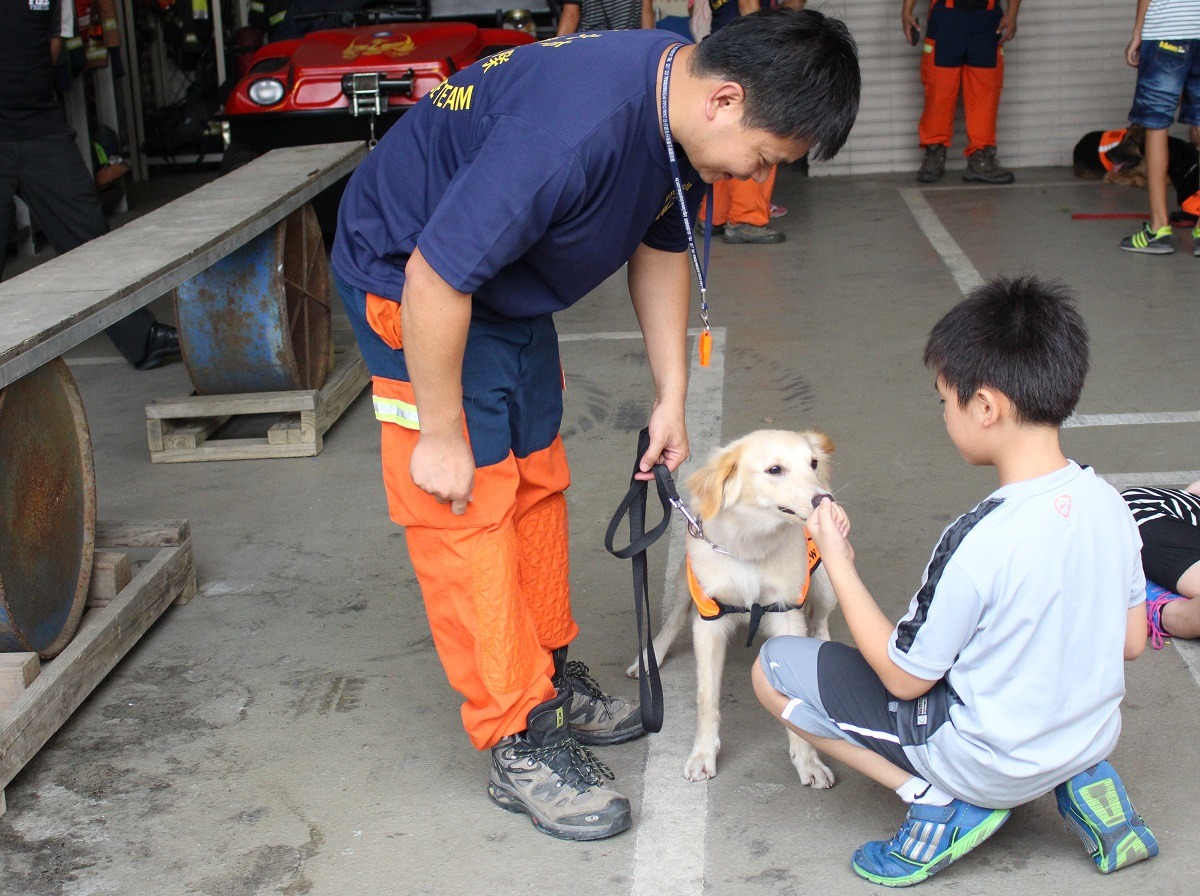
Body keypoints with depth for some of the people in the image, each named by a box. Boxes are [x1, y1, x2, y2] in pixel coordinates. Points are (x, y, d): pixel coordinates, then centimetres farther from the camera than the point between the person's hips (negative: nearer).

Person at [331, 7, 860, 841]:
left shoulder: (683, 113, -10)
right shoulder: (576, 130, -39)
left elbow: (662, 247, 8)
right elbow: (435, 278, -33)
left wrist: (671, 396, 6)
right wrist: (441, 433, -22)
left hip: (510, 286, 9)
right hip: (412, 276, -9)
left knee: (537, 486, 15)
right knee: (467, 511, -7)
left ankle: (550, 677, 31)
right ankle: (521, 743, 2)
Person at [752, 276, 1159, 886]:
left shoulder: (980, 543, -30)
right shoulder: (1108, 503, -9)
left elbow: (903, 677, -17)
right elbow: (1130, 642, 4)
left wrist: (838, 562, -10)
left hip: (995, 763, -6)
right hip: (1092, 736, 7)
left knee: (773, 669, 0)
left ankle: (940, 801, -4)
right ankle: (1080, 782, 15)